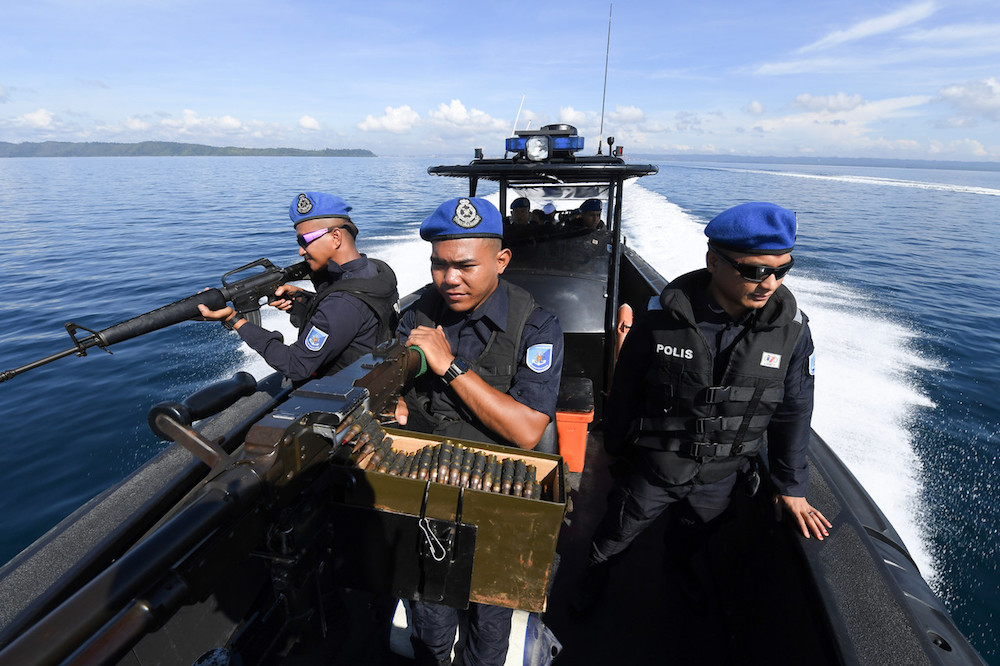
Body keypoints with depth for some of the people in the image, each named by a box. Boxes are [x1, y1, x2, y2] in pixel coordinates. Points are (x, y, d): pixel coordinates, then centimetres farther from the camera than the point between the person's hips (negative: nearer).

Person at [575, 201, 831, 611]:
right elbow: (624, 391, -9)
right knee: (613, 538, 21)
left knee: (689, 545, 30)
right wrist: (614, 449, 3)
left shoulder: (792, 328, -15)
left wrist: (791, 486, 5)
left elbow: (793, 411, -2)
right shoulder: (662, 319, -23)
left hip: (720, 477, 2)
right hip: (649, 468, -2)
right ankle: (594, 579, 54)